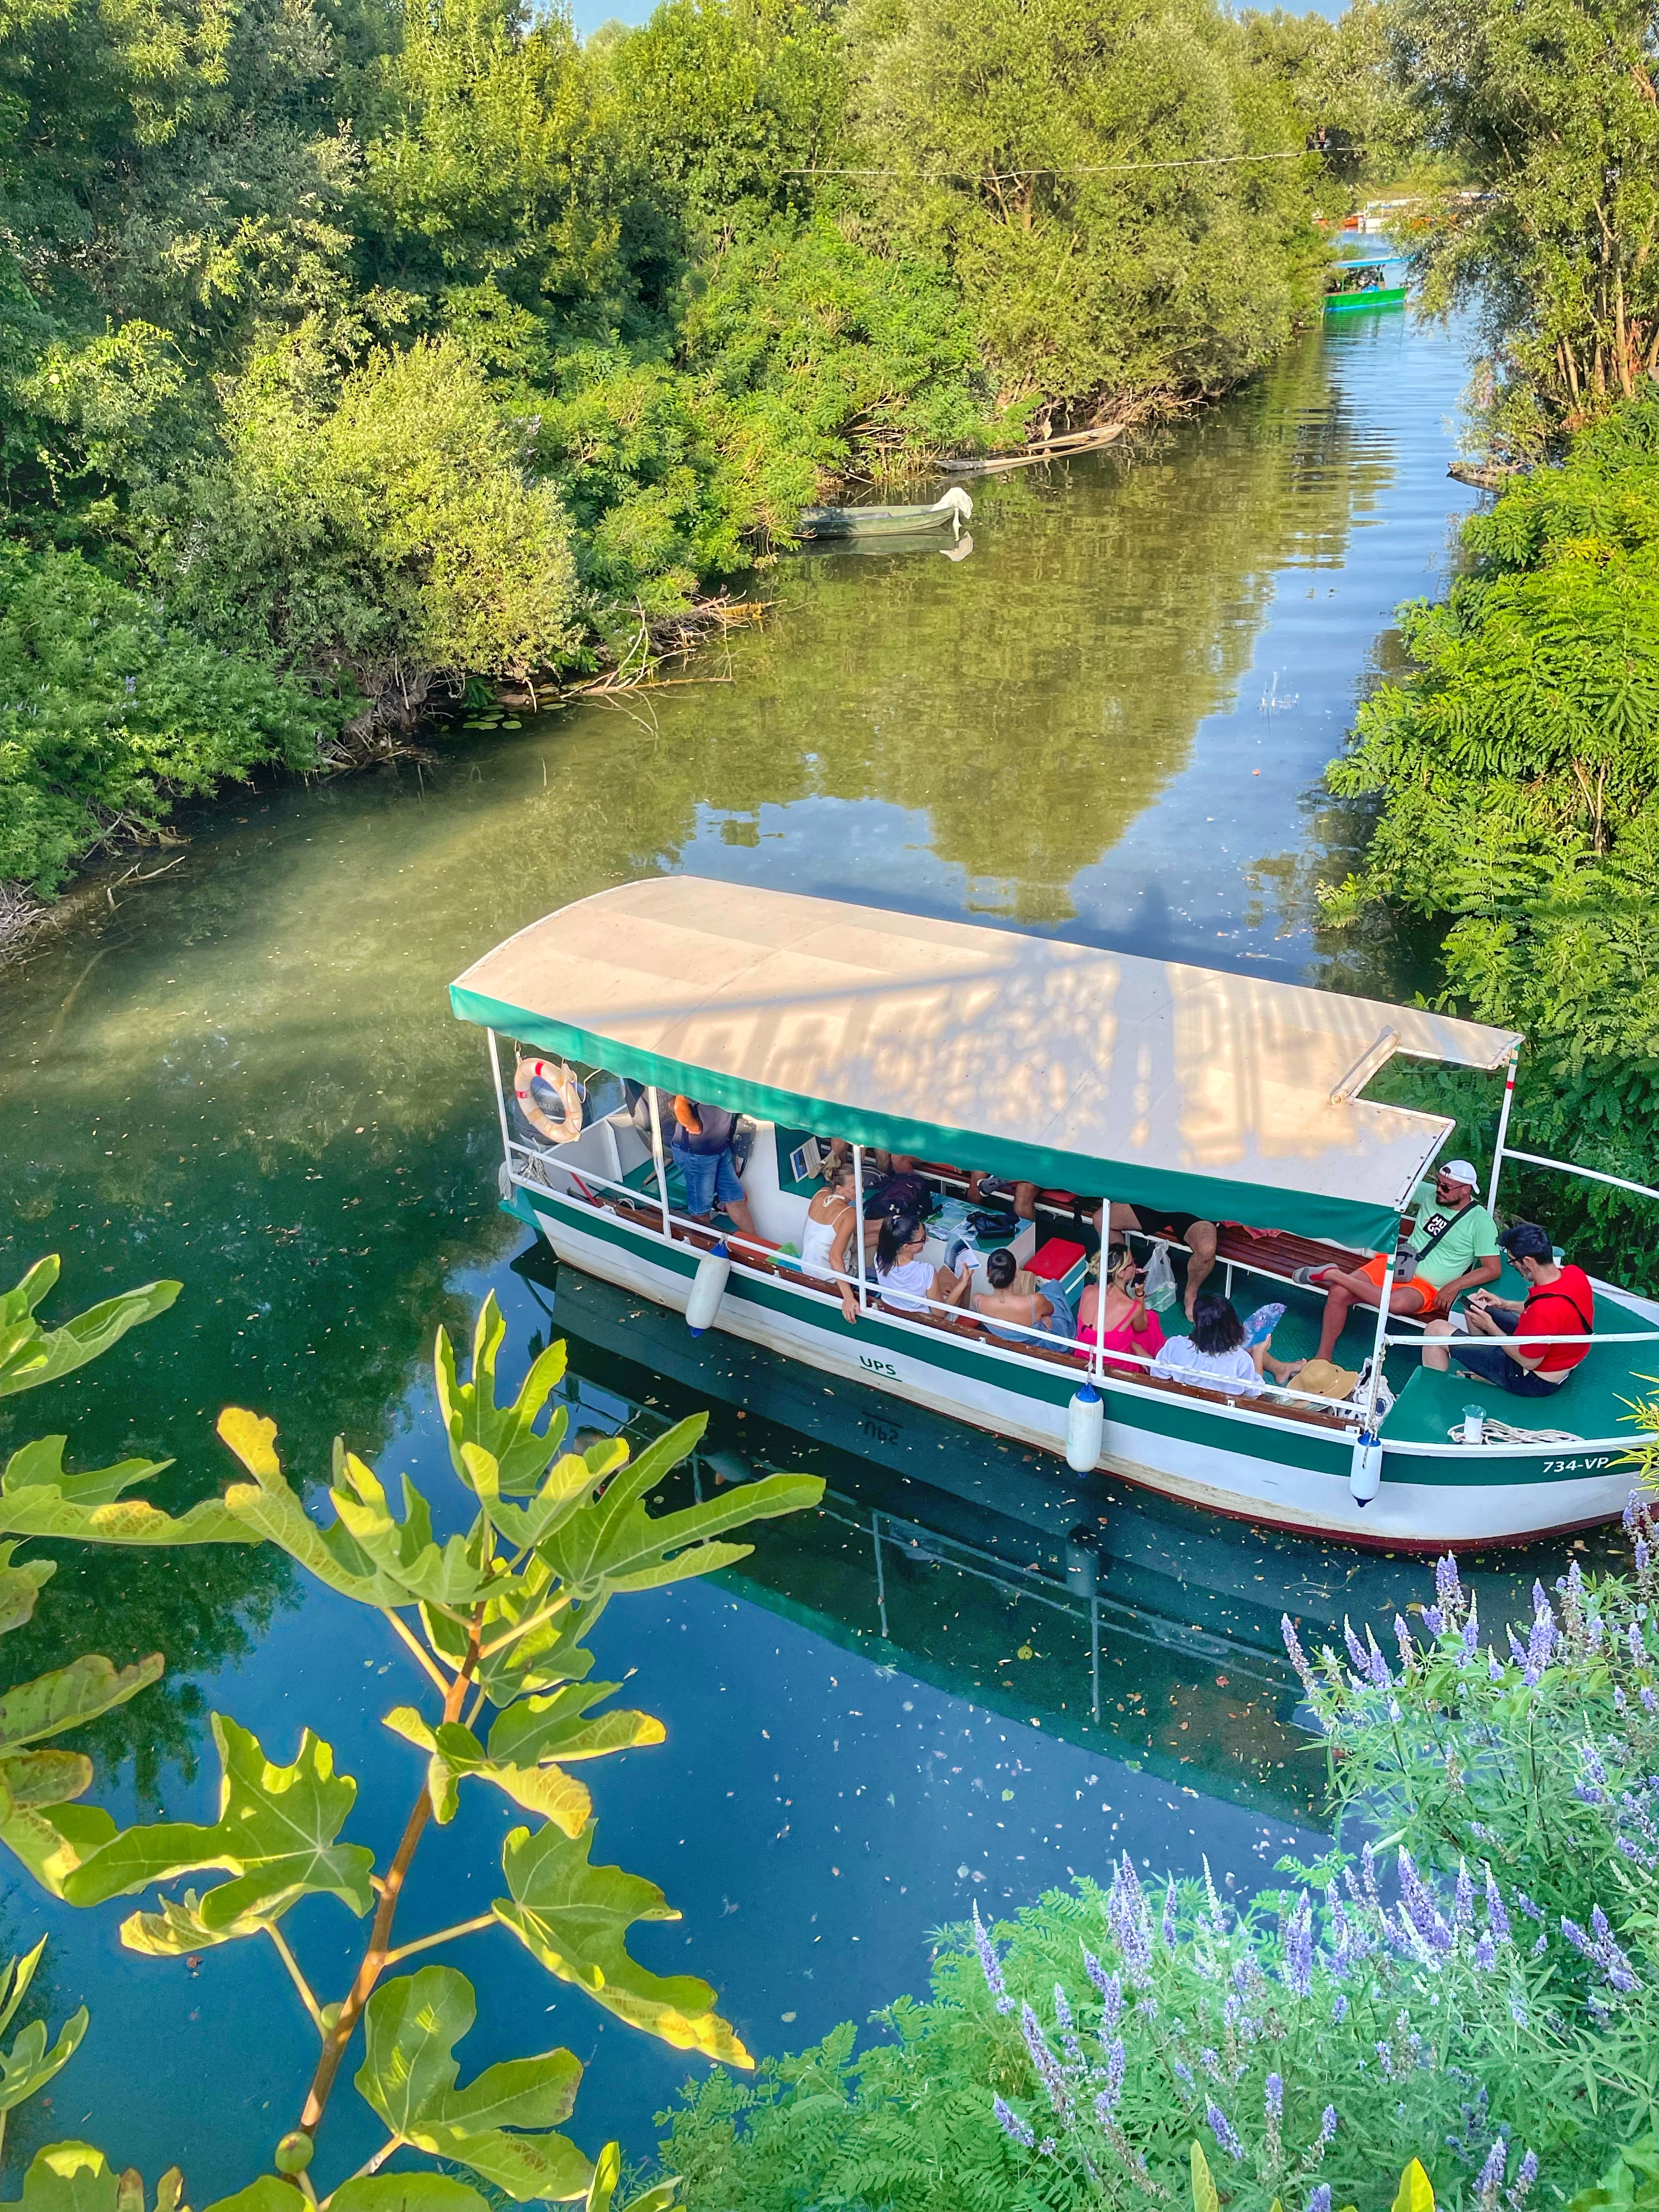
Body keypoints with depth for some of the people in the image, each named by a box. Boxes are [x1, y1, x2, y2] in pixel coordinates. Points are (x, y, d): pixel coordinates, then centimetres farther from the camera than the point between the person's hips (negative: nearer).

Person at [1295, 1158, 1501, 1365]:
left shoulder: (1481, 1222, -7)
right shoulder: (1429, 1194, 5)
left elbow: (1494, 1269, -8)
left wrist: (1454, 1286, -15)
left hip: (1426, 1287, -4)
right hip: (1394, 1265, 5)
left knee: (1398, 1302, -42)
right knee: (1339, 1293, -21)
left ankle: (1332, 1274, -26)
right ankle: (1322, 1361, -12)